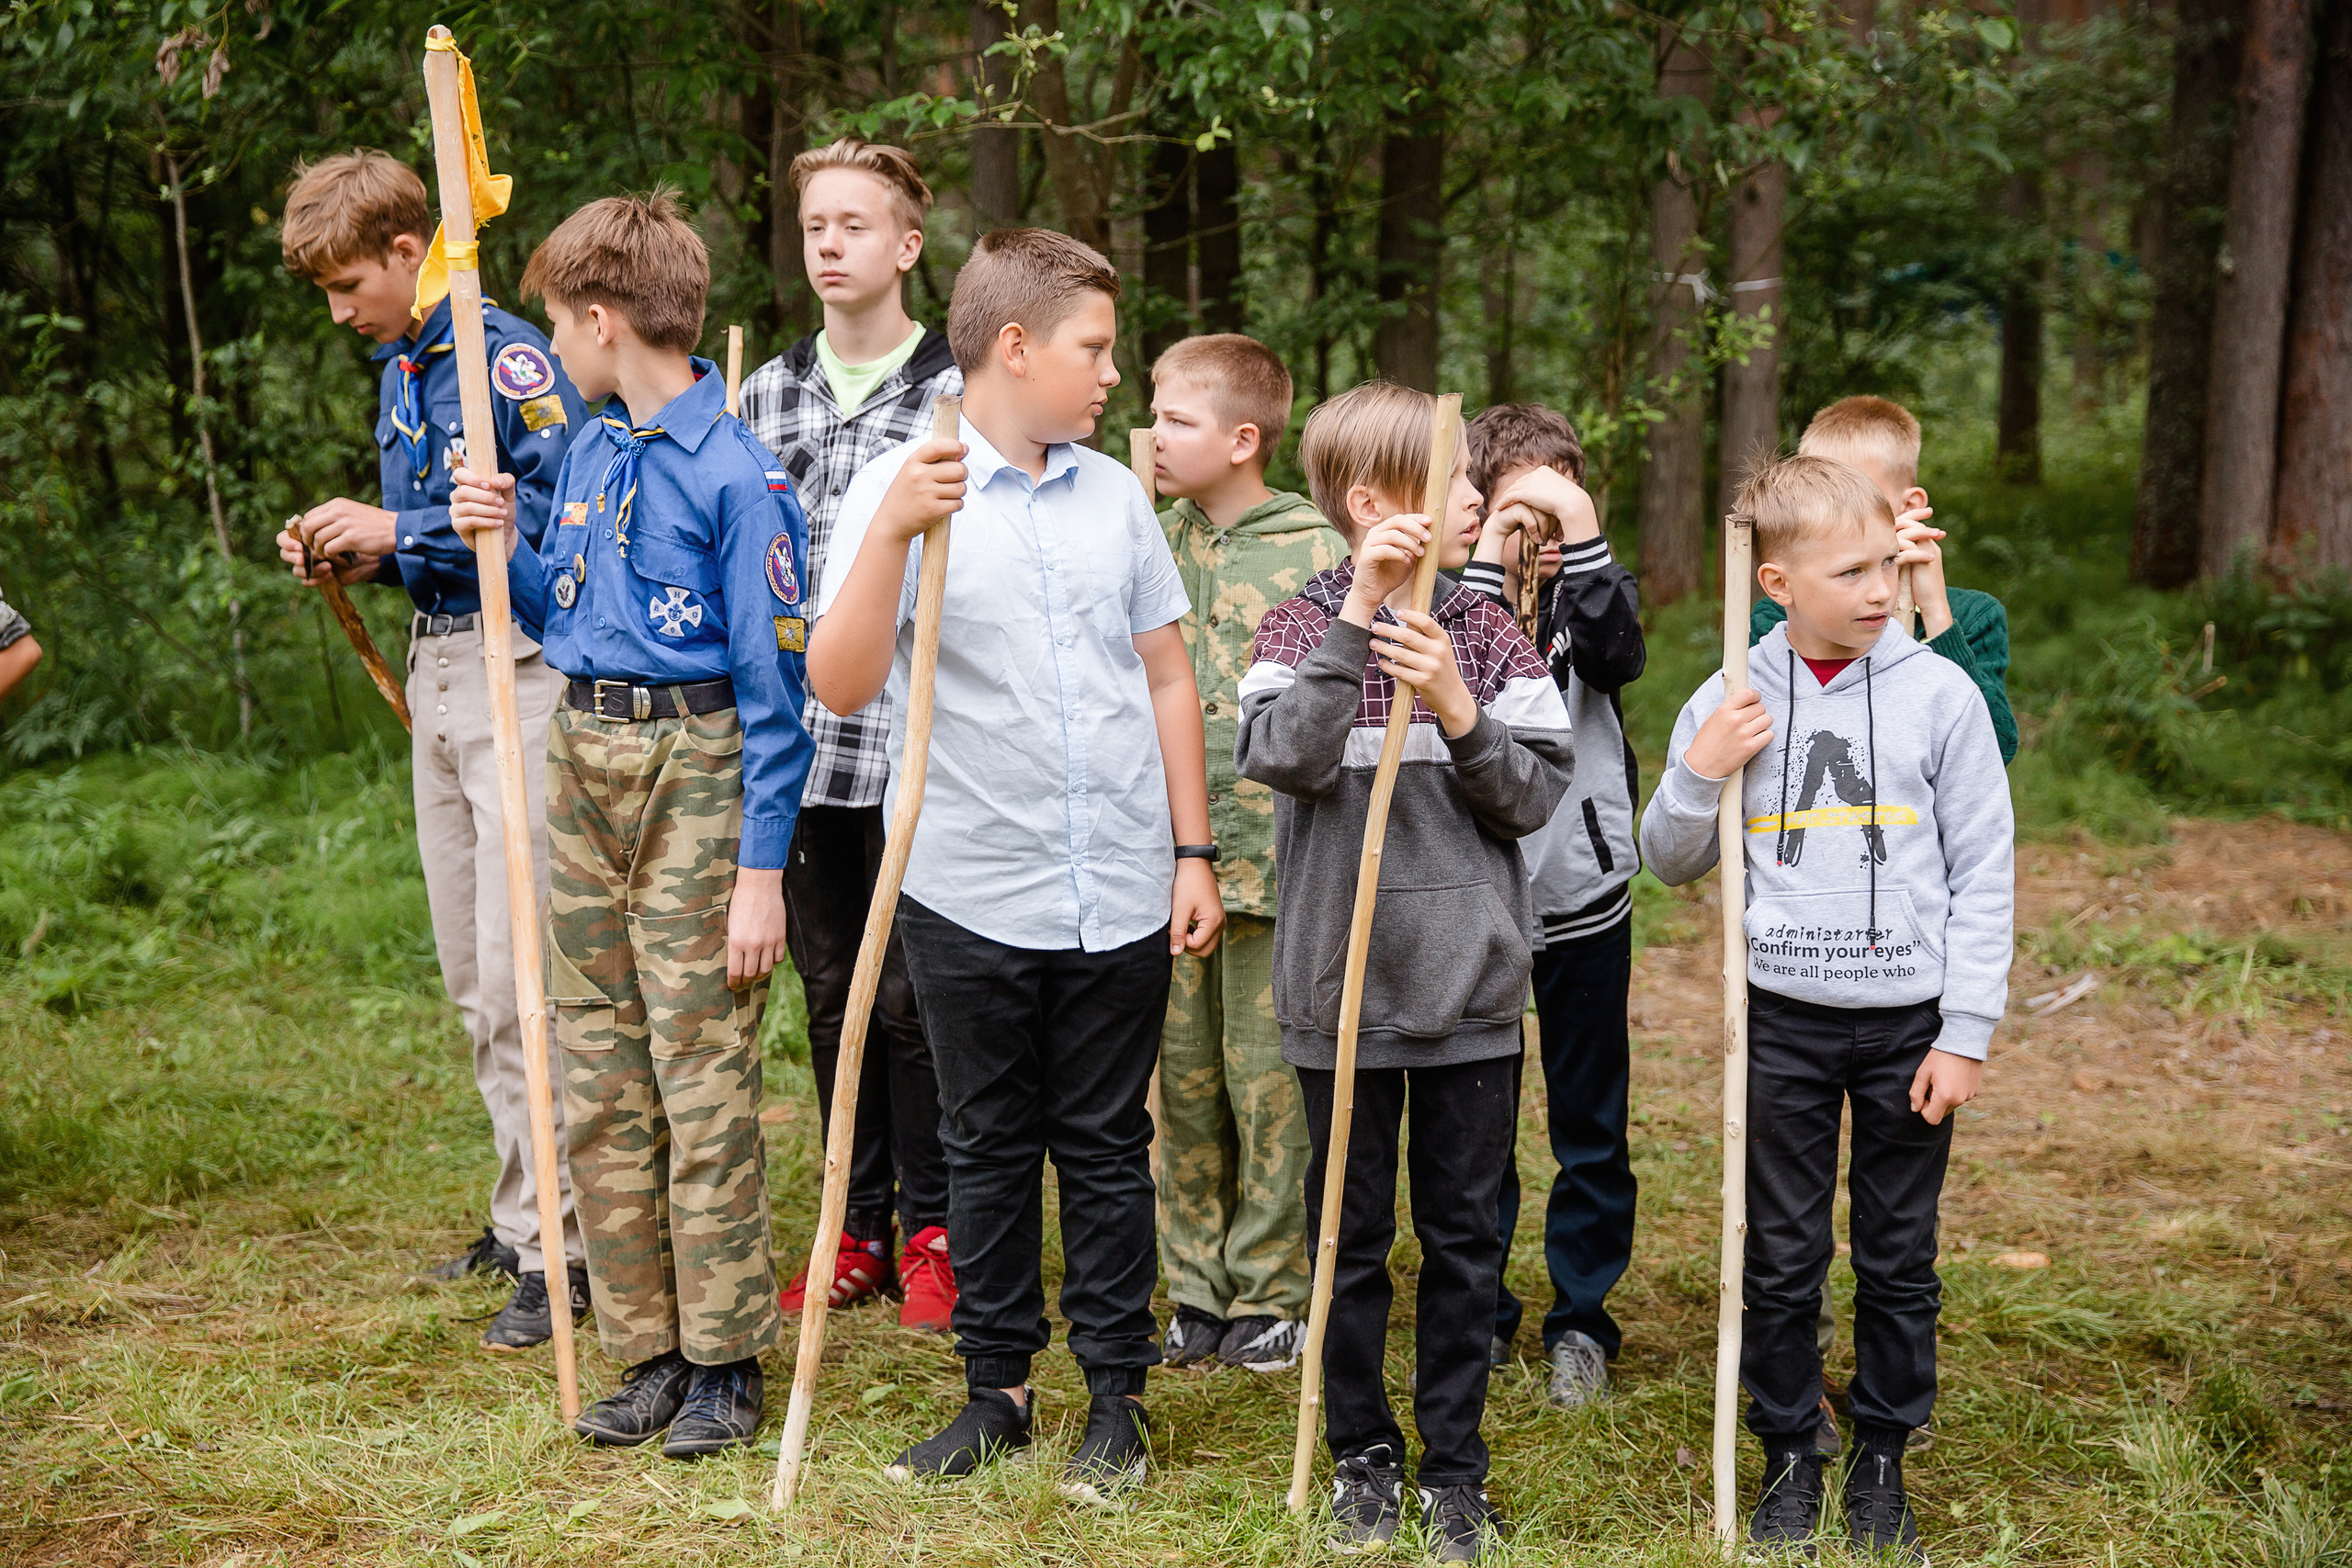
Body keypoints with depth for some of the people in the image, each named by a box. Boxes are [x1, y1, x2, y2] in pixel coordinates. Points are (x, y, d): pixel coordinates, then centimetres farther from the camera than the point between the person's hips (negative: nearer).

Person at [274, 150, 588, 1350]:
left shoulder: (509, 359, -12)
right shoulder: (399, 378, 17)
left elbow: (565, 509, -22)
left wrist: (400, 531, -17)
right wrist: (361, 556, 5)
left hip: (519, 671, -9)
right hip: (435, 674, 9)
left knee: (520, 972, -11)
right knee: (472, 975, 13)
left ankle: (558, 1247, -4)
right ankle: (525, 1212, 24)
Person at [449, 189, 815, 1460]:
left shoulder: (735, 474, -13)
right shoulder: (590, 452, 11)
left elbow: (774, 687, -13)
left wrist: (760, 871, -16)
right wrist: (504, 547, 4)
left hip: (697, 775, -8)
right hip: (584, 765, 8)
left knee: (704, 1079, -3)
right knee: (599, 1081, 10)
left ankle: (725, 1358, 9)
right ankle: (648, 1350, 20)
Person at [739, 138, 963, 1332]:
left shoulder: (959, 392, -2)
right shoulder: (765, 394, 12)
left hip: (915, 749, -4)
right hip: (799, 743, 5)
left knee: (911, 996, 0)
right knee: (832, 993, 12)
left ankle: (933, 1233, 15)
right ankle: (857, 1231, 23)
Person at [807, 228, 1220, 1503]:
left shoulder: (1115, 494, 8)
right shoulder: (900, 490, -6)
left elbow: (1167, 678, 13)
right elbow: (840, 688, -15)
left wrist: (1193, 852, 9)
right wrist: (892, 533, -28)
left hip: (1120, 896, 3)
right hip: (972, 896, -3)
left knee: (1107, 1147, 10)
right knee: (988, 1148, 10)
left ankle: (1117, 1395, 21)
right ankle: (997, 1388, 23)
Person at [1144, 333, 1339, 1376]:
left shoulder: (1316, 550, -6)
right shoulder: (1156, 542, 10)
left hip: (1270, 854, -5)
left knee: (1268, 1075, 1)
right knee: (1185, 1075, 10)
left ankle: (1272, 1293, 14)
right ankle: (1197, 1289, 21)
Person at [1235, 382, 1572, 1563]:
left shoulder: (1487, 633, 2)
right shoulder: (1302, 627, -3)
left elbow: (1535, 797, -2)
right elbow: (1288, 760, -21)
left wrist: (1456, 708, -17)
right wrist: (1358, 614, -24)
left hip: (1470, 989, 2)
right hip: (1341, 991, -1)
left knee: (1464, 1236, 9)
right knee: (1351, 1235, 10)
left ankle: (1455, 1468, 22)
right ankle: (1364, 1457, 25)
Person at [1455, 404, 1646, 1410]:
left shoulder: (1597, 591, 2)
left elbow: (1620, 657, -19)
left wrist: (1585, 537, -27)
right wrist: (1485, 566, -24)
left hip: (1584, 901, 1)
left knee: (1590, 1126, 8)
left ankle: (1581, 1321, 21)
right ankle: (1480, 1314, 25)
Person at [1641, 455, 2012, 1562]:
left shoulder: (1939, 693, -5)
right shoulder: (1732, 702, -2)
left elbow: (1985, 870, -1)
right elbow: (1670, 864, 8)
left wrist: (1966, 1033, -5)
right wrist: (1698, 776, -12)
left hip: (1909, 1018, -1)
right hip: (1784, 1019, 1)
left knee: (1900, 1259, 9)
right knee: (1781, 1256, 8)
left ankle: (1883, 1464, 25)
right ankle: (1789, 1460, 24)